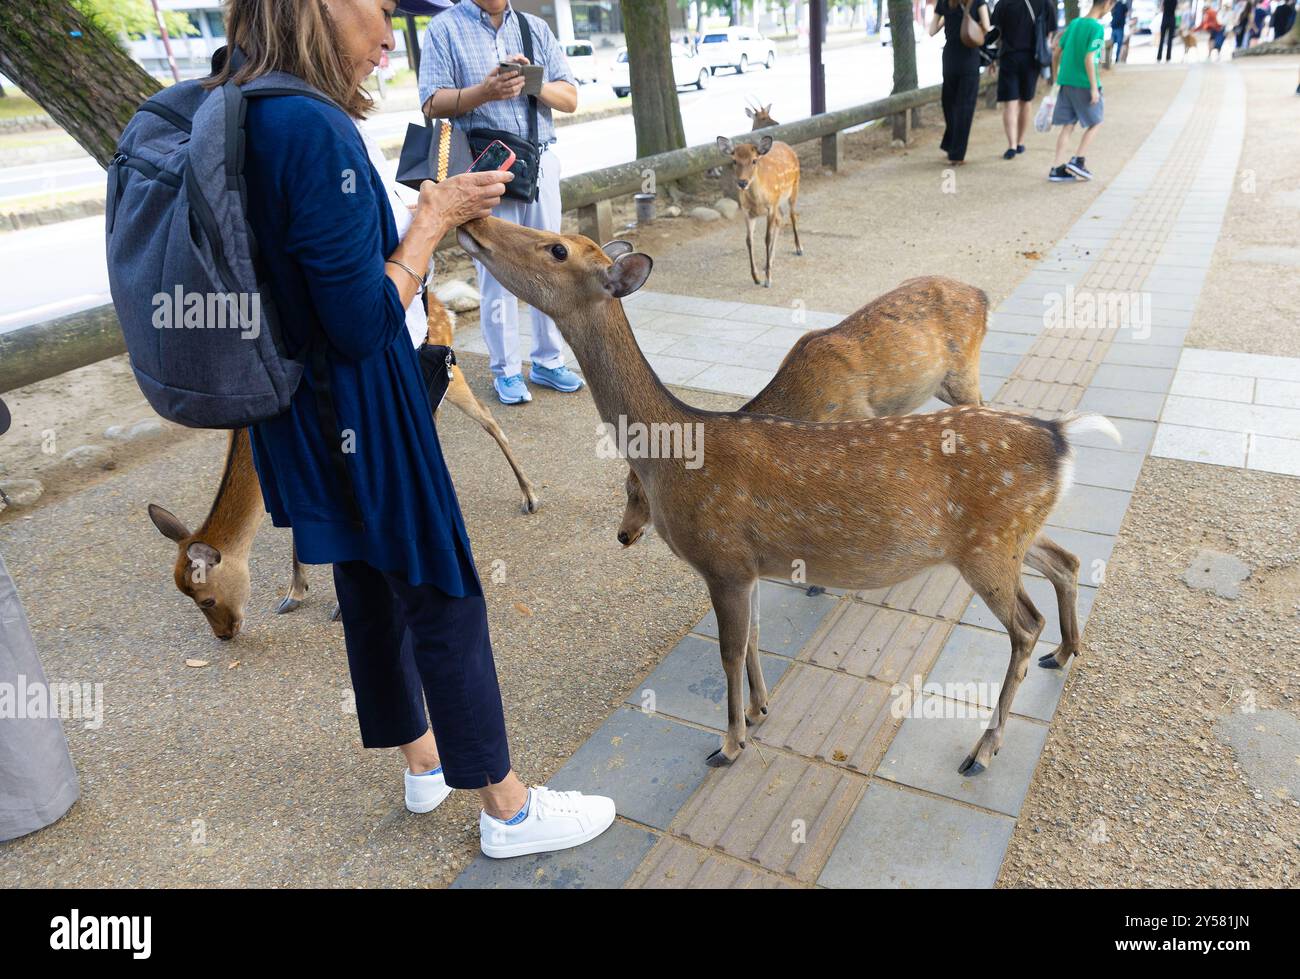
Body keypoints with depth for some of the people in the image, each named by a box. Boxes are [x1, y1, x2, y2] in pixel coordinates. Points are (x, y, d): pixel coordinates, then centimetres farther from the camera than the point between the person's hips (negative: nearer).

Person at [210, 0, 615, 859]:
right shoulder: (314, 129, -25)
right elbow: (364, 323, -24)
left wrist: (436, 214, 4)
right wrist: (435, 217, -12)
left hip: (301, 421, 10)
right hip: (362, 417, -9)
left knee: (369, 588, 21)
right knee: (445, 601, 4)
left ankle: (422, 758, 43)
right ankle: (507, 811, 23)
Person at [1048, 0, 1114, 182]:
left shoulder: (1074, 23, 8)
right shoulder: (1097, 28, -12)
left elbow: (1057, 51, 12)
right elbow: (1089, 59, -19)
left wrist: (1057, 76, 24)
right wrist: (1094, 87, -16)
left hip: (1066, 83, 6)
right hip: (1084, 85, -6)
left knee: (1067, 126, 9)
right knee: (1095, 123, 12)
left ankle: (1057, 169, 5)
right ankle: (1077, 161, 6)